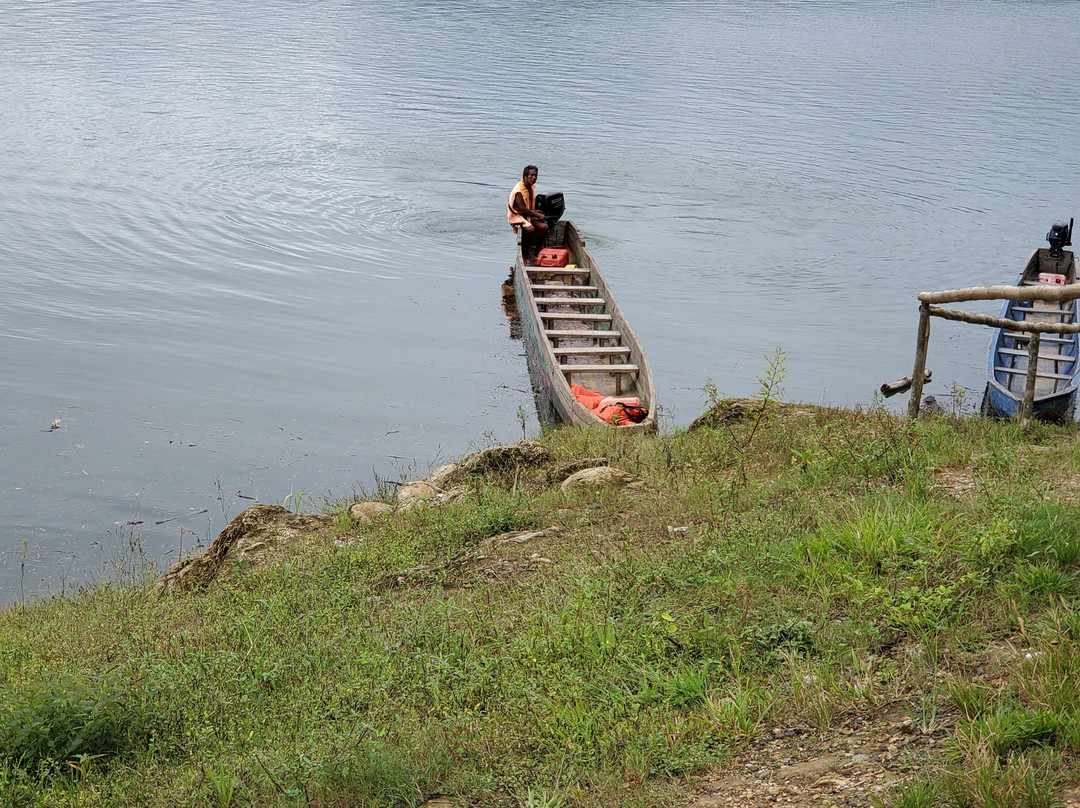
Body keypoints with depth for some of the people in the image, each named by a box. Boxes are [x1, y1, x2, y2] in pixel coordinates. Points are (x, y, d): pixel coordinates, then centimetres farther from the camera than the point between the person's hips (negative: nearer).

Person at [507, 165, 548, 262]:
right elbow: (523, 209, -23)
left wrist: (535, 212, 1)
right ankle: (525, 252, -11)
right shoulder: (519, 190, -22)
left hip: (528, 215, 8)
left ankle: (536, 251, 0)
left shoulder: (531, 187, 7)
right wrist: (538, 215, -16)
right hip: (516, 216, -8)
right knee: (530, 229, -33)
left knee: (544, 227, -13)